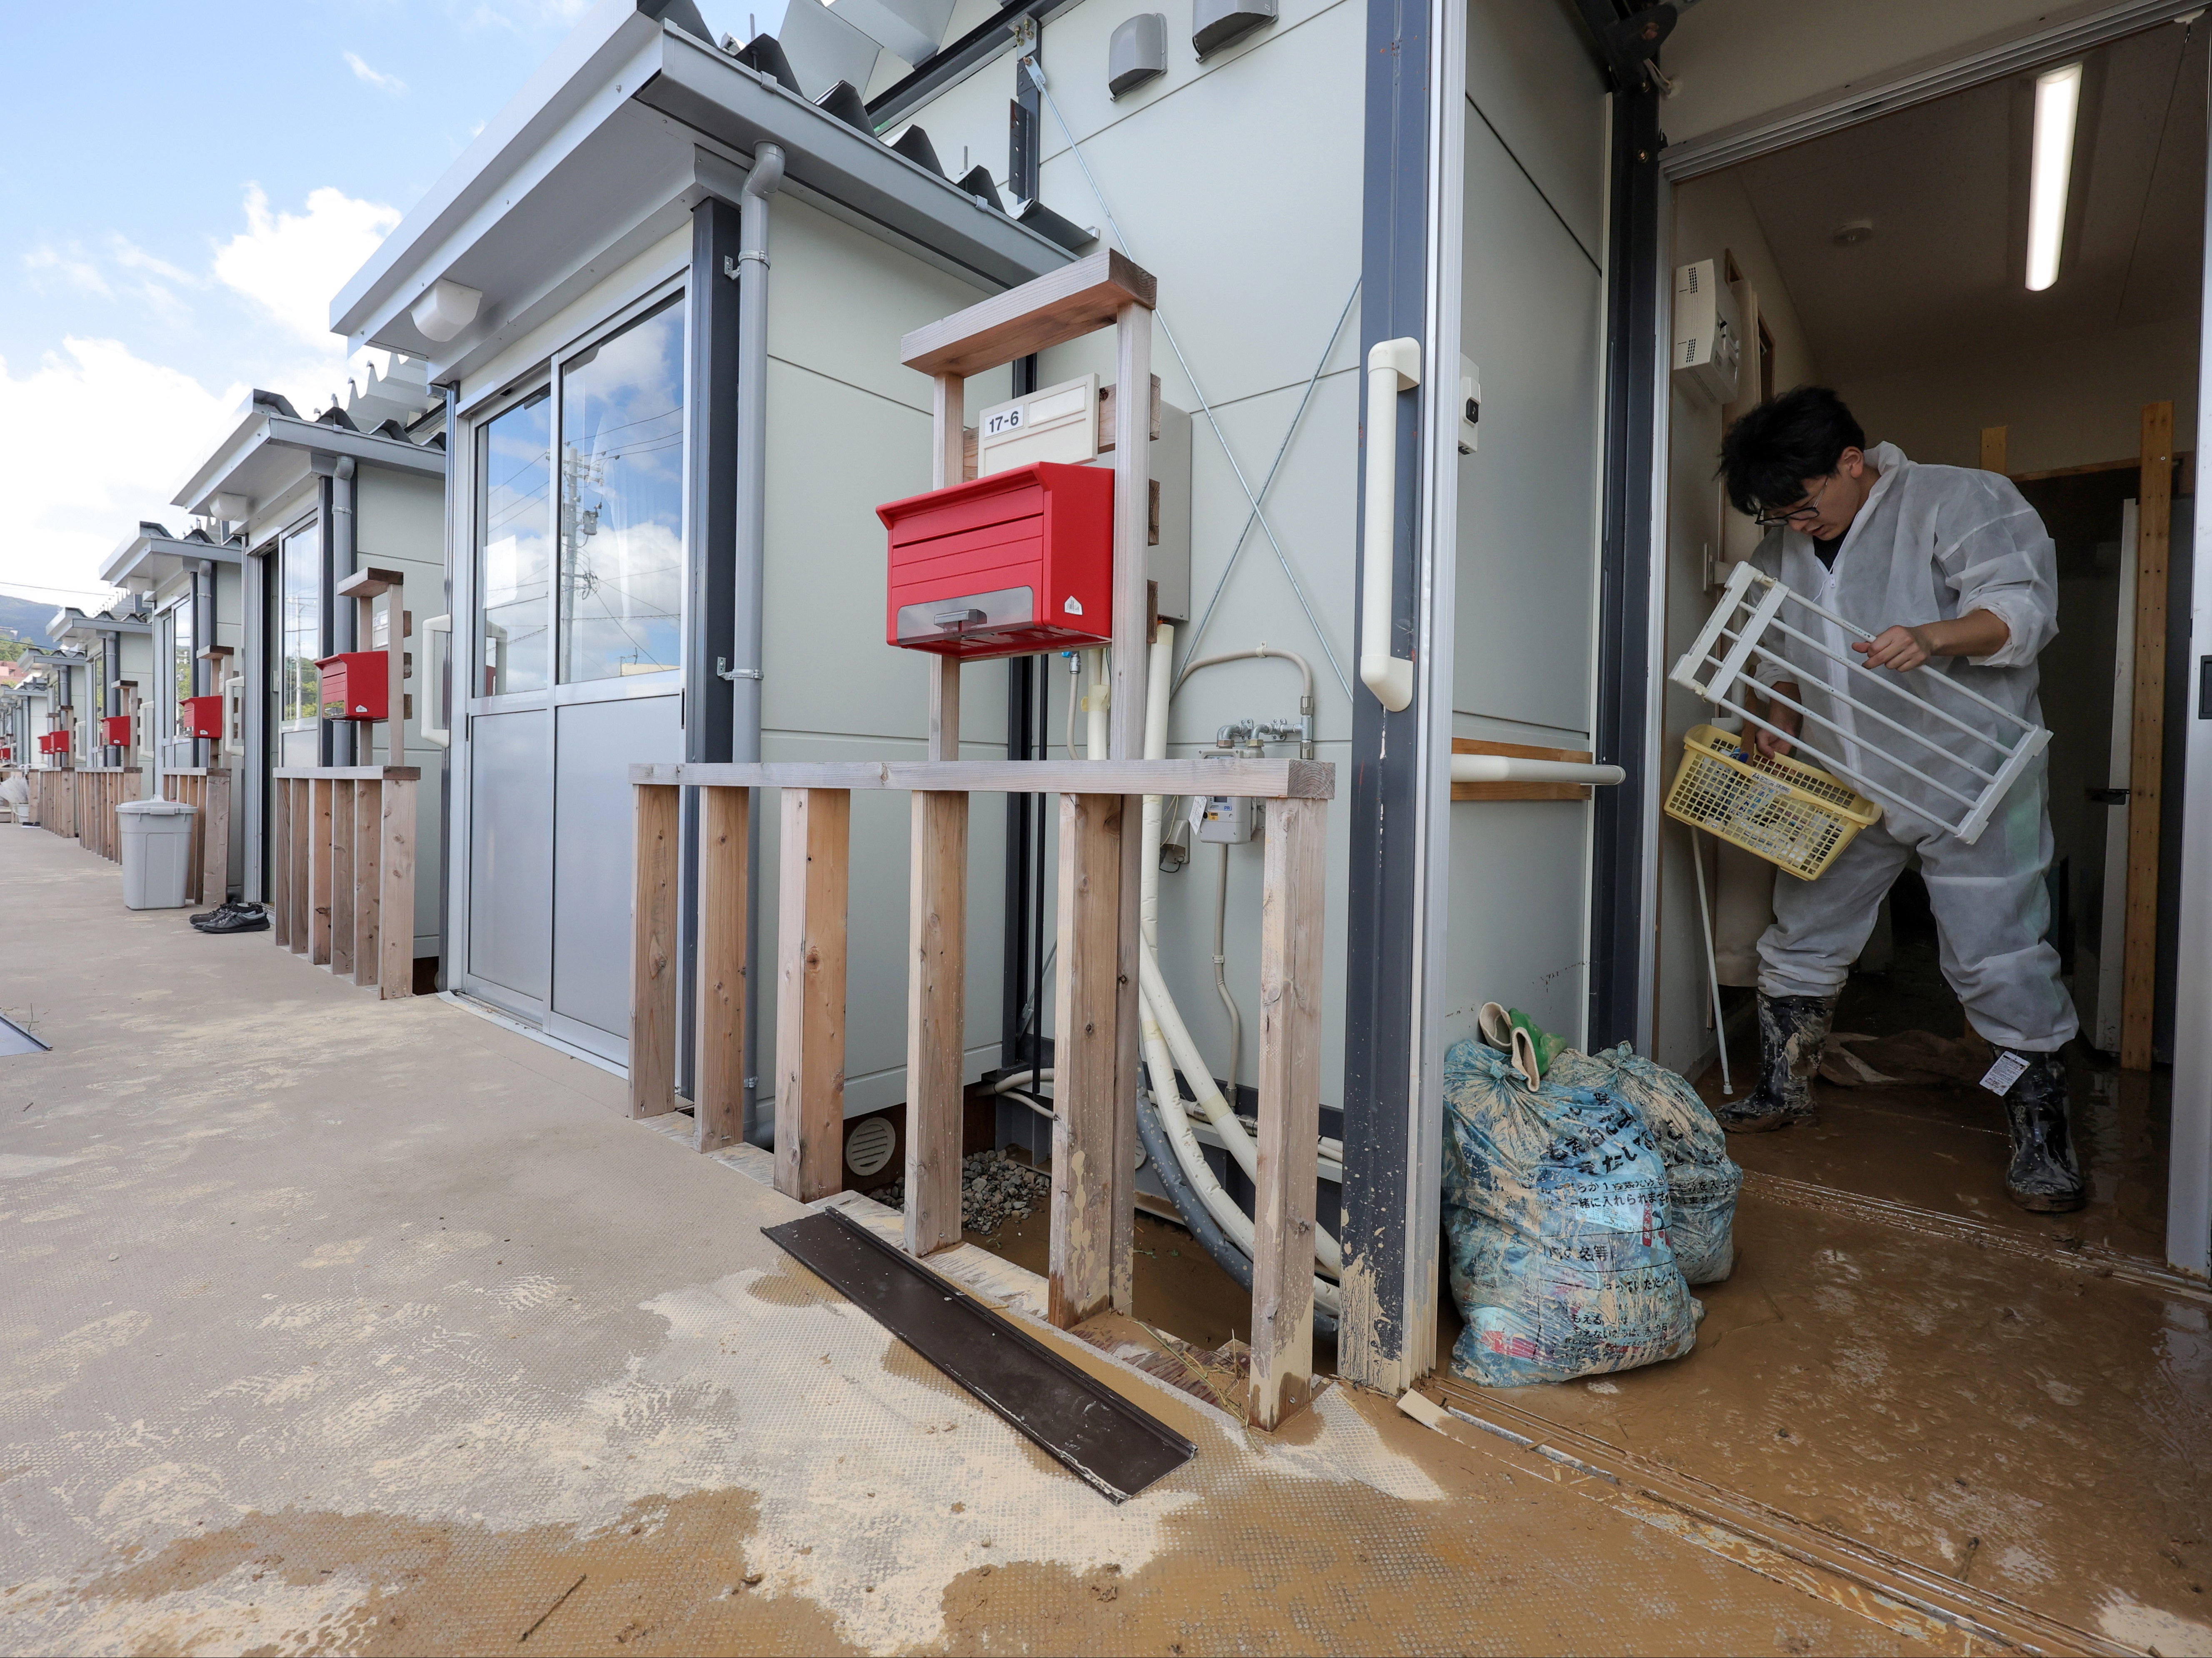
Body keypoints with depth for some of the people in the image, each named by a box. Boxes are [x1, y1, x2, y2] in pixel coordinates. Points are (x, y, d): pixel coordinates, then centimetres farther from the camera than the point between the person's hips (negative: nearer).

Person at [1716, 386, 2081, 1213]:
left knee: (1998, 956, -3)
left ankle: (2042, 1138, 13)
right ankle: (1783, 1091, 23)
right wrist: (1782, 713, 1)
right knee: (1802, 935, 9)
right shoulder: (1784, 545, 9)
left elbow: (2024, 604, -14)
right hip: (1843, 783, 6)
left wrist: (1935, 635, -34)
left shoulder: (1961, 500, -7)